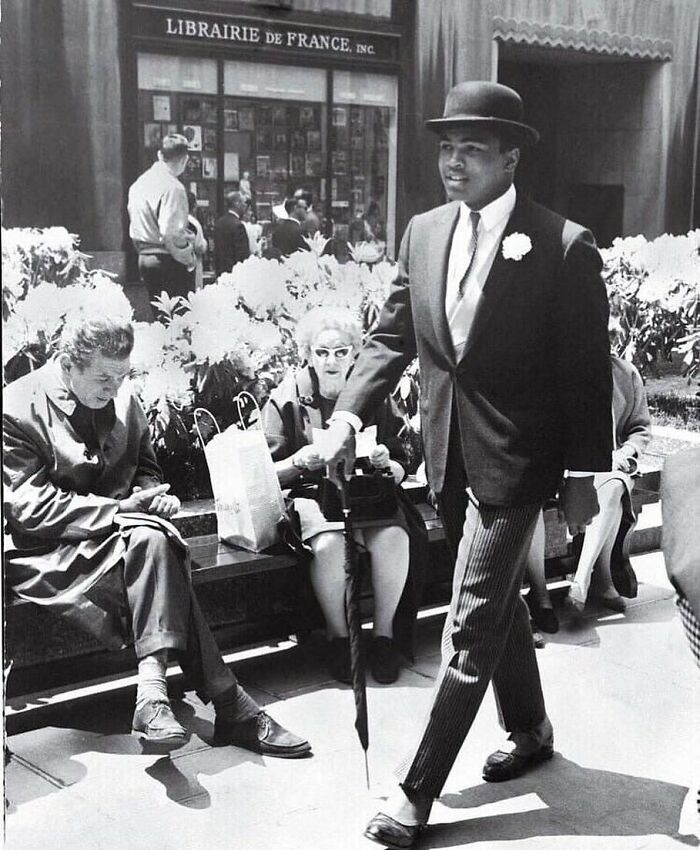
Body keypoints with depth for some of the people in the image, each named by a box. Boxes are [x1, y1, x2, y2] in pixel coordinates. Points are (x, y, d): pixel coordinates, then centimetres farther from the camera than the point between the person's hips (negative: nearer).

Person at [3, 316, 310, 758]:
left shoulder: (123, 398, 5)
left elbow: (145, 467, 18)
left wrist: (152, 494, -8)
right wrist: (119, 508, -23)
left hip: (120, 529, 6)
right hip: (48, 551, -5)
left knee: (154, 539, -31)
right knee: (154, 543, -30)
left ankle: (153, 686, -34)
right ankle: (230, 707, -31)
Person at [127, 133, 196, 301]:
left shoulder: (139, 183, 11)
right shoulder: (173, 187, -15)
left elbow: (134, 230, 16)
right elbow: (171, 233, -22)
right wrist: (189, 259, -11)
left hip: (144, 259, 9)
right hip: (170, 262, -9)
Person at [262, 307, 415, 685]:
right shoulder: (286, 399, 2)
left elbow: (399, 473, 10)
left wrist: (385, 463, -13)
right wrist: (300, 461, -18)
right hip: (310, 496, -2)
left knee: (393, 536, -30)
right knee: (330, 542, -34)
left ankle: (383, 633, -13)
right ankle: (337, 636, -15)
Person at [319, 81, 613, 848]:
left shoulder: (564, 246, -13)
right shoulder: (424, 233, 4)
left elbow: (587, 372, -10)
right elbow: (390, 337, 6)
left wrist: (584, 477, -9)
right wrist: (349, 414, -7)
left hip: (513, 461, -6)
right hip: (450, 456, 6)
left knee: (471, 626, -3)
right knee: (497, 604, 21)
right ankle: (530, 731, 42)